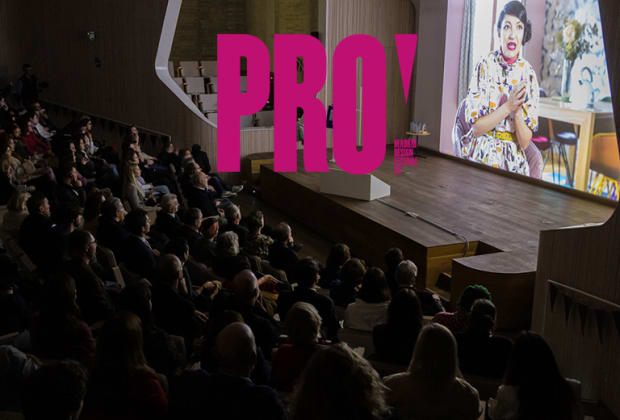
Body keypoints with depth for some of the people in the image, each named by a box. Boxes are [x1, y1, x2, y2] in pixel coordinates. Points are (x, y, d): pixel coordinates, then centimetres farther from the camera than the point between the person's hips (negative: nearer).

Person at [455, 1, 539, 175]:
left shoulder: (528, 73, 0)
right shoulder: (487, 64, -5)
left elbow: (525, 143, -2)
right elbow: (476, 128, -8)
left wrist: (517, 111, -19)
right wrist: (507, 107, -19)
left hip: (513, 160, 2)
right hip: (482, 153, -2)